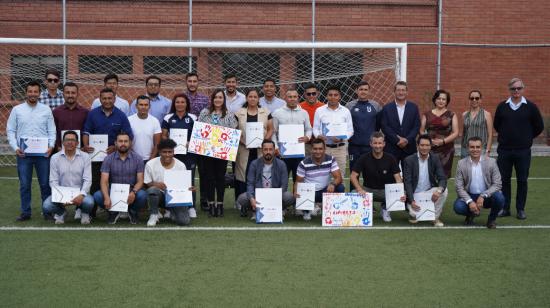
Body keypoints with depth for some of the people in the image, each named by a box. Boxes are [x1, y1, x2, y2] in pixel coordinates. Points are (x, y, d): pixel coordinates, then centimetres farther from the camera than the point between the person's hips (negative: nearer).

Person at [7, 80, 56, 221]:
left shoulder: (46, 110, 6)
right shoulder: (17, 110, 5)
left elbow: (52, 131, 6)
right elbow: (10, 131, 5)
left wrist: (51, 146, -9)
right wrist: (15, 148, -7)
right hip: (23, 153, 0)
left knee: (45, 183, 4)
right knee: (24, 184, 5)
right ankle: (25, 212, 13)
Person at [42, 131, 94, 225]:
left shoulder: (85, 157, -2)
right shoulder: (55, 158, 0)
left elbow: (87, 180, -7)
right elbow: (53, 181, -3)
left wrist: (81, 195, -25)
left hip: (79, 193, -1)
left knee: (89, 202, -33)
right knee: (46, 206, -26)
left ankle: (84, 213, 7)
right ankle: (61, 212, 11)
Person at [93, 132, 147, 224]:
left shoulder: (137, 159, -3)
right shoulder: (108, 159, -3)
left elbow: (140, 181, -7)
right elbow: (104, 181, -10)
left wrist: (133, 192, -30)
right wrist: (106, 197, -30)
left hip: (131, 192, 0)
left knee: (142, 195, -33)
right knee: (97, 196, -28)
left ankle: (133, 212, 4)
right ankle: (114, 211, 5)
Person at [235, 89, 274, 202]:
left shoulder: (266, 113, 9)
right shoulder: (239, 113, 8)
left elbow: (270, 129, 9)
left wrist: (264, 140, -8)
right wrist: (241, 141, -9)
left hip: (261, 150, 1)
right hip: (244, 150, 0)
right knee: (243, 174, -3)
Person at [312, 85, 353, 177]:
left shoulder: (345, 111, 7)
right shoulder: (319, 110, 6)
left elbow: (350, 130, 6)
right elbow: (315, 128, 8)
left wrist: (342, 138, -14)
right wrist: (318, 136, -15)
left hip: (340, 148, 1)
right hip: (324, 147, -1)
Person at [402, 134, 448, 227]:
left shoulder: (435, 159, -3)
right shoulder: (409, 160, -9)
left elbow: (442, 178, -10)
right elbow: (407, 182, -13)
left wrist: (439, 190, -34)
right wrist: (412, 201, -25)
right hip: (414, 194, -3)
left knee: (444, 191, -26)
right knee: (415, 214, -28)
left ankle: (436, 217, -6)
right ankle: (414, 213, 13)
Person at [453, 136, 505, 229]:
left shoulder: (491, 162, -7)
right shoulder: (461, 163, -6)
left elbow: (497, 184, -10)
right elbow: (459, 187, -7)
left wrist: (483, 196, -24)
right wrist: (469, 201, -22)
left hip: (486, 197, 0)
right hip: (469, 196, 0)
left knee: (499, 198, -31)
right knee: (458, 207, -30)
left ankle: (492, 219, 2)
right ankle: (471, 214, 9)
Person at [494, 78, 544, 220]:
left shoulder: (531, 107, -1)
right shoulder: (502, 106, 4)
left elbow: (539, 127, 5)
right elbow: (496, 125, 16)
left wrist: (527, 138, 7)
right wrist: (505, 136, 11)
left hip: (523, 151, -2)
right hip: (504, 150, 2)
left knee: (522, 180, 4)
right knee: (504, 180, 5)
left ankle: (520, 209, 12)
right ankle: (505, 208, 15)